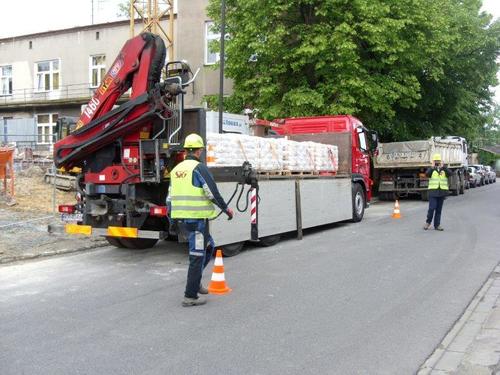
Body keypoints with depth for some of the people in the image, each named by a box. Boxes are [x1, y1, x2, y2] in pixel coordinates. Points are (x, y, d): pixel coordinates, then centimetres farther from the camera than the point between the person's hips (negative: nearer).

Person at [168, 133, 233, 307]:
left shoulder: (176, 170, 14)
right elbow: (212, 193, -13)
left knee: (209, 246, 23)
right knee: (197, 256, -1)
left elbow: (170, 197, 17)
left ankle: (195, 281, 22)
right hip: (198, 217, -8)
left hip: (182, 217, 8)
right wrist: (226, 208, 0)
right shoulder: (199, 168, -10)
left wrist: (171, 215, 27)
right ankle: (190, 296, 4)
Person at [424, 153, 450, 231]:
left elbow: (449, 173, -13)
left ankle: (437, 225, 12)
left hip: (442, 192, 2)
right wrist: (432, 167, -31)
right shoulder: (431, 169, 5)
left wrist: (443, 167, -26)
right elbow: (427, 174, -17)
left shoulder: (444, 169, 9)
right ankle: (428, 222, 11)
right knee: (432, 208, -9)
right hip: (433, 191, -2)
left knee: (439, 209, 6)